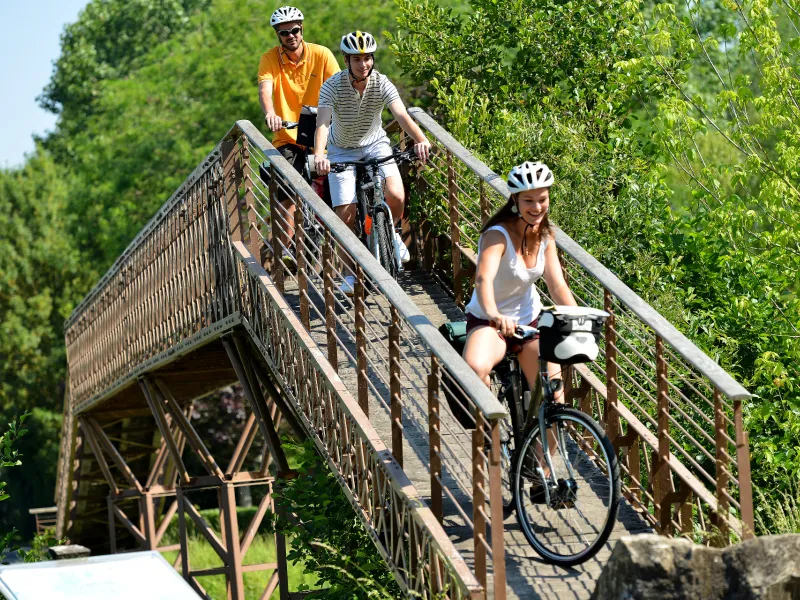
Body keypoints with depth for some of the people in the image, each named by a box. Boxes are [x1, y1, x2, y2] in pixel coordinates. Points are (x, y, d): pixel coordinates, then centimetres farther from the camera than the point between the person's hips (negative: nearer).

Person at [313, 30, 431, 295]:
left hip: (375, 144, 1)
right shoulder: (332, 86, -23)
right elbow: (323, 123, -35)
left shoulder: (382, 83, -19)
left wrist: (421, 140, -51)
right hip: (342, 150, -1)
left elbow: (402, 115, -32)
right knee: (346, 215, -10)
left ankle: (390, 233, 12)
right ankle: (351, 271, 12)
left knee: (395, 196, -22)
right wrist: (318, 155, -54)